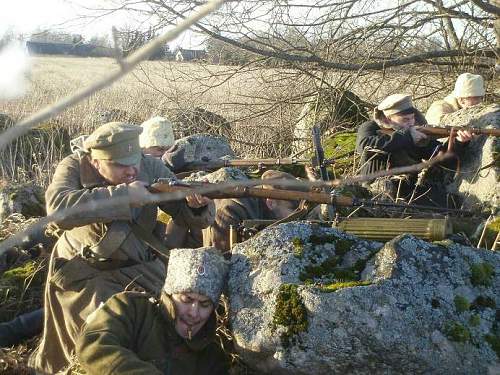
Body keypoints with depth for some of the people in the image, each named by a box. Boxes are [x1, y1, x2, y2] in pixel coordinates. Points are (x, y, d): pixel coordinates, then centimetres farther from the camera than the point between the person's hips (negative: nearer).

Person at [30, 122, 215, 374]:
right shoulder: (74, 167, -18)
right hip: (82, 269, -3)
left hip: (137, 268, 3)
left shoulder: (151, 168, -13)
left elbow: (189, 215, -9)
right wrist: (123, 194, -41)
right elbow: (58, 209, -39)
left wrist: (197, 205, -35)